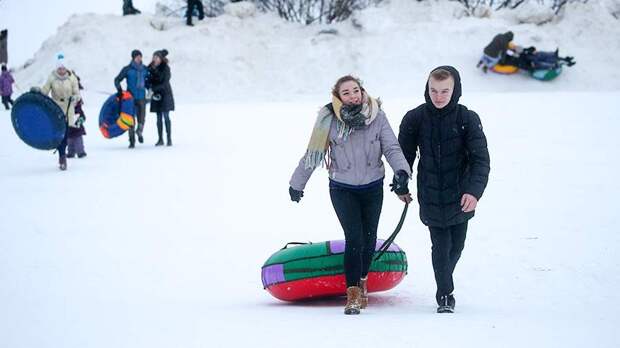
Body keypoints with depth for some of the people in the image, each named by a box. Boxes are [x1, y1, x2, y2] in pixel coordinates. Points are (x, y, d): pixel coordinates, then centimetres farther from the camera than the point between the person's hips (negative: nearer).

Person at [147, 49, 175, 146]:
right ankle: (160, 139, 7)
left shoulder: (165, 68, -11)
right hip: (156, 94, 4)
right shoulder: (151, 67, 4)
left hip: (165, 94, -4)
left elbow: (165, 83, -17)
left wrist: (154, 89, -24)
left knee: (166, 116, -9)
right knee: (159, 117, 5)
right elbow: (149, 80, 7)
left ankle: (169, 139, -7)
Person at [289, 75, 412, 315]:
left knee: (369, 239, 10)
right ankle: (353, 294, -6)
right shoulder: (329, 121, -11)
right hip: (342, 189, -2)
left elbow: (391, 148, -8)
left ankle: (362, 280, 36)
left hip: (373, 187, 2)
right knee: (354, 238, -14)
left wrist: (401, 171, -27)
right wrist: (296, 184, 8)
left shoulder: (377, 117, -9)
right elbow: (312, 155, 0)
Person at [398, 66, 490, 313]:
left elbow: (480, 160, -15)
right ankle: (445, 296, 8)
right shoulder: (414, 119, -7)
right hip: (431, 197, -1)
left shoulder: (467, 119, -11)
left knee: (456, 247, 15)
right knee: (440, 247, -6)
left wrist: (474, 191, -29)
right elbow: (404, 156, 7)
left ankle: (444, 282, 41)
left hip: (460, 197, 1)